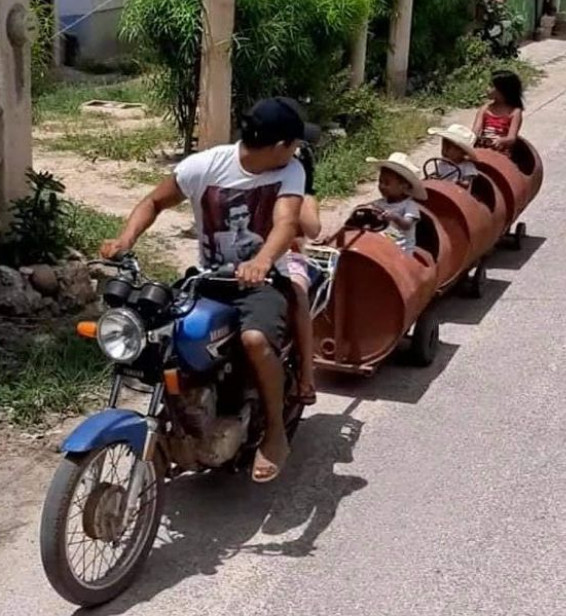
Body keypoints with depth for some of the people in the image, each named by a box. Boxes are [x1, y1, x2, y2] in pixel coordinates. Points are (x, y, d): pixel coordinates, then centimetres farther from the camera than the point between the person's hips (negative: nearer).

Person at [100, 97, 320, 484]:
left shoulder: (291, 171, -10)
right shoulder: (204, 165, -9)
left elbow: (286, 223, -27)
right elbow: (155, 202, 3)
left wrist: (261, 262, -49)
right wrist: (126, 239, -17)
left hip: (263, 281, -3)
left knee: (255, 339, -34)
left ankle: (276, 433, -11)